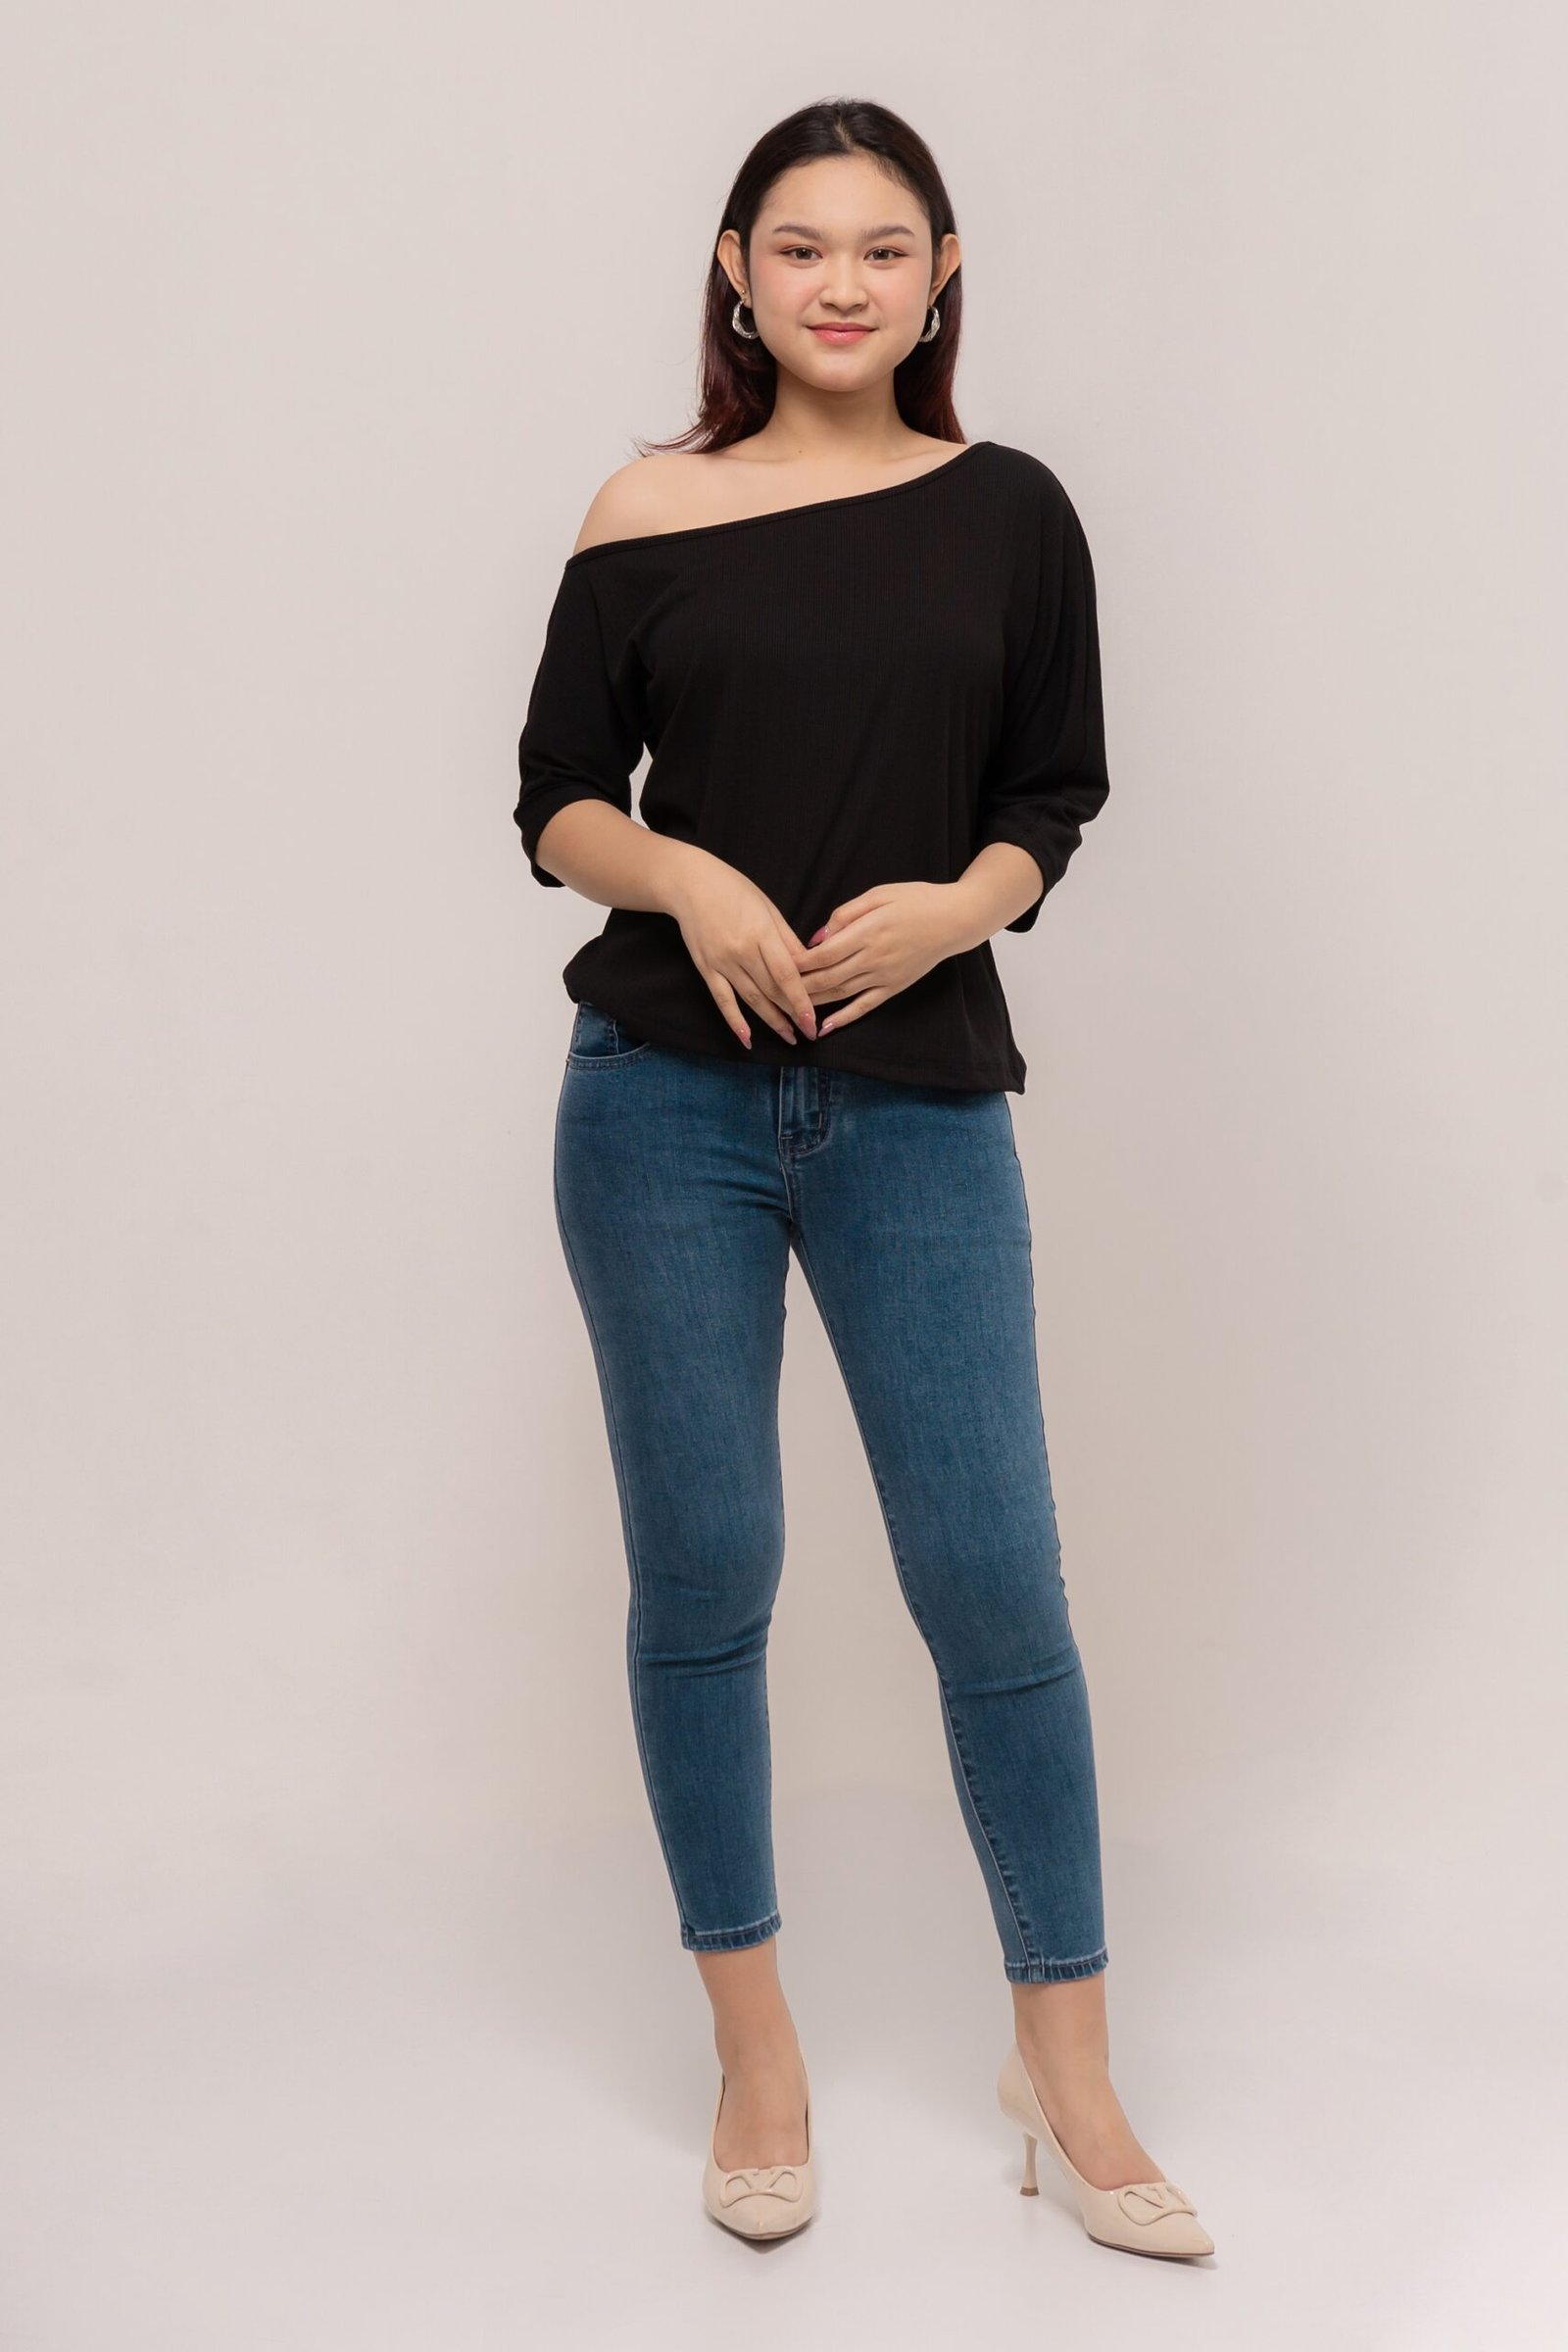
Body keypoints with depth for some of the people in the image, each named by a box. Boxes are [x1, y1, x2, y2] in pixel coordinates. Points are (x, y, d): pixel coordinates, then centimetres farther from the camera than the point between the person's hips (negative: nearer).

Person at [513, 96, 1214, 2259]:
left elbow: (1057, 798, 9)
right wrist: (687, 878, -14)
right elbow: (557, 798, 7)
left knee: (994, 1580, -1)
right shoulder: (649, 512, 4)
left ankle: (1066, 2066, 17)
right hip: (666, 1097, 0)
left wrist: (960, 899, -12)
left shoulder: (1010, 512, 6)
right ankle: (755, 2048, 23)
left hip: (921, 1105, 0)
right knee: (702, 1573, 4)